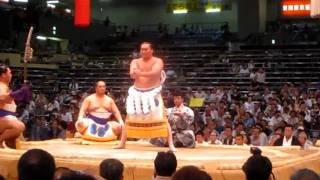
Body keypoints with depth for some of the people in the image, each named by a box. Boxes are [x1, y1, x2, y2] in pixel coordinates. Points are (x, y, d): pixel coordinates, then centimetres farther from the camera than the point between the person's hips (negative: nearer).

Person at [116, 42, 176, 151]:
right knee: (129, 119, 7)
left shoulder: (157, 61, -6)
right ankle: (122, 143, 17)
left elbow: (154, 73, -26)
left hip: (152, 93, -4)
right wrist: (134, 73, -38)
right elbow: (132, 75, -12)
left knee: (161, 119, -10)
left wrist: (141, 73, -43)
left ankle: (171, 144, -9)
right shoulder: (135, 62, 6)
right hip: (137, 93, 4)